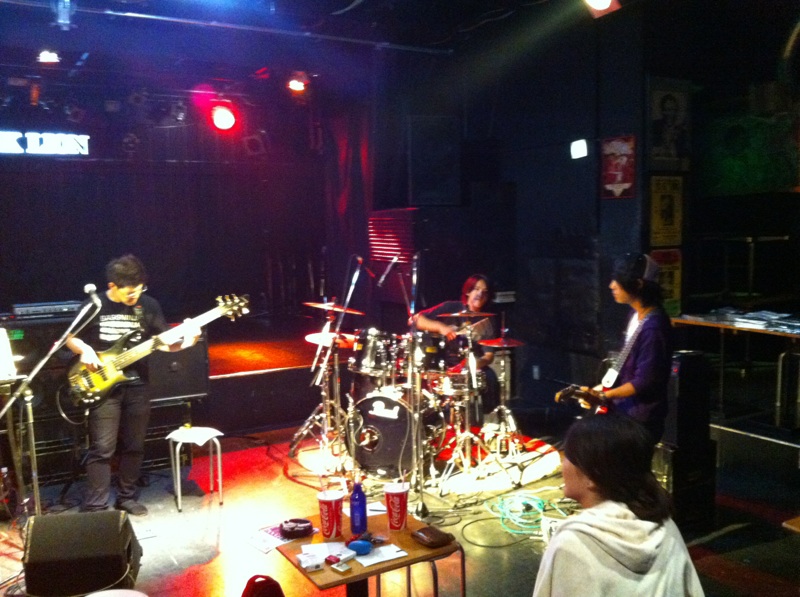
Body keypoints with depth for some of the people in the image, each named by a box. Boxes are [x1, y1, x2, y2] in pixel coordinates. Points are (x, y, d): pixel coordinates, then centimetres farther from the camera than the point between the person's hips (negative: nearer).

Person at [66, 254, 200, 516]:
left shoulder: (148, 305, 0)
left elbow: (163, 342, 4)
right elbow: (70, 337, 5)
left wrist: (184, 341, -15)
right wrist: (84, 351, -14)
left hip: (137, 384, 3)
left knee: (134, 446, 11)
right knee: (102, 449, -4)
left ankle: (126, 497, 26)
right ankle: (95, 507, 5)